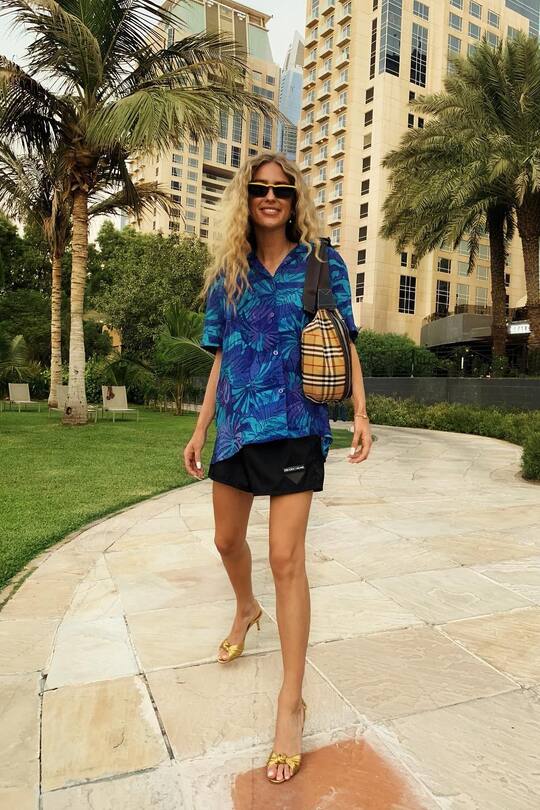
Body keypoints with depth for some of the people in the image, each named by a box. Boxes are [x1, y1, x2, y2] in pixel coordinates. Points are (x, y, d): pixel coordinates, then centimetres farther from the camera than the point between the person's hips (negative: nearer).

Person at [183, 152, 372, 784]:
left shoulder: (322, 263, 2)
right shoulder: (228, 273, 10)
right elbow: (222, 359, 11)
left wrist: (360, 413, -10)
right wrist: (200, 429, 9)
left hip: (296, 424, -4)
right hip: (236, 423, 5)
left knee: (286, 557, -8)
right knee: (228, 540, 18)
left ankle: (291, 702, 8)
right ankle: (246, 610, 50)